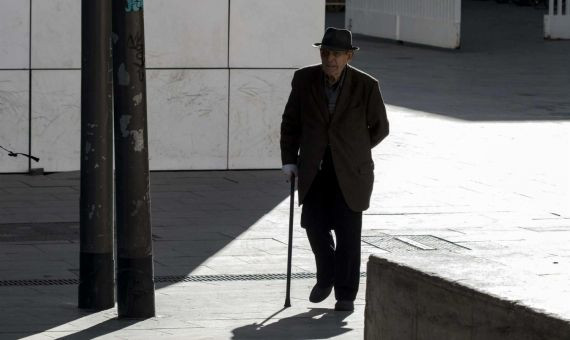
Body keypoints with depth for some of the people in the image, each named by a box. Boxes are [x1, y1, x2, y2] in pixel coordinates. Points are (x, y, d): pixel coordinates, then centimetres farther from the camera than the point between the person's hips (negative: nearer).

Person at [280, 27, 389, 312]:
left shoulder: (366, 86, -11)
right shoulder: (304, 79, -4)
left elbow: (379, 128, 4)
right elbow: (291, 121, 8)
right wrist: (289, 160, 3)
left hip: (349, 170, -2)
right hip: (313, 168, 2)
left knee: (348, 231, -2)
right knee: (314, 224, -4)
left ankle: (346, 294, 12)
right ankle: (326, 277, 24)